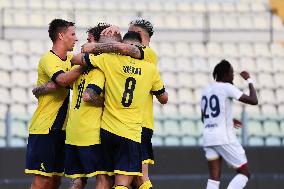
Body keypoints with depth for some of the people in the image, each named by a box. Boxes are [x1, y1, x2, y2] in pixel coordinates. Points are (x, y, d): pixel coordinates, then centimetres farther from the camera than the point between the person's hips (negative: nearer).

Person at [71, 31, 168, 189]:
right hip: (132, 133, -1)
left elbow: (76, 59, 2)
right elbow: (164, 98, 18)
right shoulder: (151, 69, 4)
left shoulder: (110, 60, -2)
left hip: (107, 129, 1)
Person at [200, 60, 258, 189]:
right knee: (244, 173, 3)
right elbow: (253, 101, -12)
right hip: (225, 137, -7)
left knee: (214, 178, 6)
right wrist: (249, 81, 2)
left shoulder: (206, 90, 15)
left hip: (208, 137, 7)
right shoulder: (227, 88, -8)